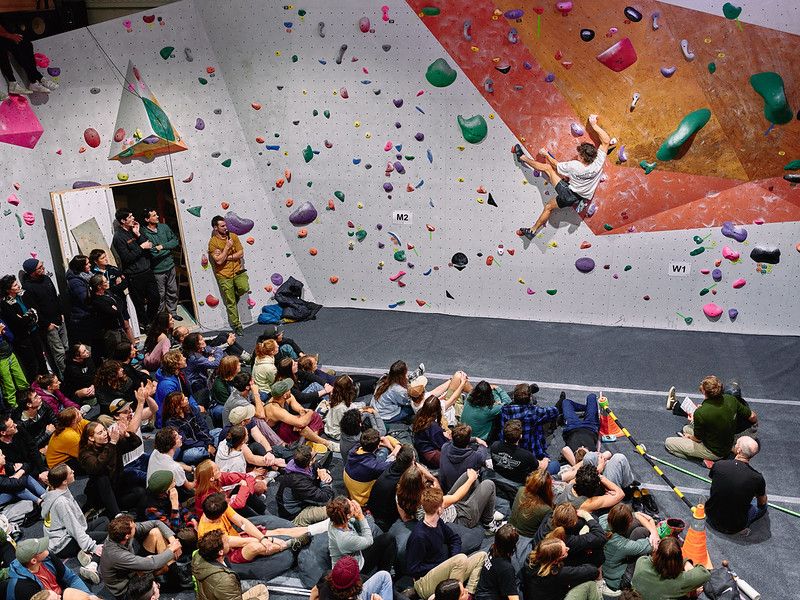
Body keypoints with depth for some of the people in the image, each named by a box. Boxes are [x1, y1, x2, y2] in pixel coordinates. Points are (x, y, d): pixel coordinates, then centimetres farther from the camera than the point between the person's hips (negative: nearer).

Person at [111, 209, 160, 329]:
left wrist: (138, 234, -9)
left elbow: (150, 245, 2)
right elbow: (126, 258, -19)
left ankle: (151, 322, 33)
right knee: (140, 303, 6)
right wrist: (141, 247, -16)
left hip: (147, 271, 7)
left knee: (155, 298, 13)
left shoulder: (135, 230, 8)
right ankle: (144, 325, 23)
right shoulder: (118, 237, -14)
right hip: (134, 276, -7)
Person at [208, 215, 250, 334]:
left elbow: (241, 253, -3)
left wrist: (227, 257, -14)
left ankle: (235, 295, 11)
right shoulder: (213, 242, -10)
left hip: (237, 270, 2)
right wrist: (227, 247, -19)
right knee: (231, 303, 3)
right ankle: (236, 326, 18)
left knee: (244, 288, -25)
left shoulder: (233, 236, 2)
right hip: (224, 275, -2)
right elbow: (219, 260, -17)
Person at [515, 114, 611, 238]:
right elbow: (606, 141, -11)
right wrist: (594, 125, -8)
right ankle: (533, 231, 34)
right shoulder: (598, 163, -22)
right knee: (548, 207, 25)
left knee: (547, 167, 3)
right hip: (581, 198, 6)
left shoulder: (574, 166, -30)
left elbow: (557, 165, -9)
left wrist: (546, 154, 5)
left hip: (568, 193, -6)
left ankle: (523, 158, 22)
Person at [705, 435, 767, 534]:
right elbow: (762, 502, 0)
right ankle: (740, 528, 5)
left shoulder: (718, 465, -18)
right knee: (763, 506, 23)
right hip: (734, 528, -2)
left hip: (712, 519, 2)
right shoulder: (757, 478, -22)